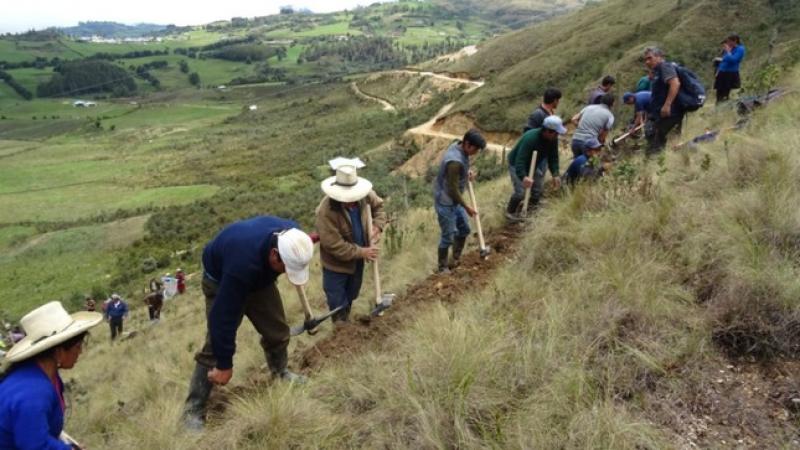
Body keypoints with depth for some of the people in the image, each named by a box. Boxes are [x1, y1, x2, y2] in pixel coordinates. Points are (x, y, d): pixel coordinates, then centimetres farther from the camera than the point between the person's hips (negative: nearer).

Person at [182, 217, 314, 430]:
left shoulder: (291, 235, -30)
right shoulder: (242, 263, -48)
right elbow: (224, 316, -39)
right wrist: (224, 364, -31)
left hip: (260, 276, 6)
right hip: (221, 280, -5)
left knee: (277, 329, 7)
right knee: (216, 343, -11)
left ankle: (281, 372, 34)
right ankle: (193, 409, 0)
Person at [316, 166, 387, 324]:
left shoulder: (364, 194, -19)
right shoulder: (326, 211, -34)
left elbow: (379, 205, 3)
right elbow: (334, 245, -31)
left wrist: (378, 226, -15)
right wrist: (361, 252, -26)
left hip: (357, 258, 6)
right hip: (336, 262, -6)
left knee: (352, 293, 27)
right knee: (337, 301, 9)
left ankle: (346, 319, 52)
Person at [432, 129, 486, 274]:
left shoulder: (459, 146, -4)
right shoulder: (455, 161, -33)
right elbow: (453, 190, -26)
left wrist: (467, 172, 2)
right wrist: (466, 207, -16)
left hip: (454, 200, 10)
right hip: (445, 202, -10)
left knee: (464, 229, 19)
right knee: (448, 237, 3)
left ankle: (456, 260, 35)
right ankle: (443, 267, 21)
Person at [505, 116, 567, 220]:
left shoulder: (553, 139, -17)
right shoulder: (530, 139, -40)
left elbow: (553, 158, -9)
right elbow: (519, 161, -47)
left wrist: (555, 174, -24)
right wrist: (523, 177, -62)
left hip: (532, 165, 7)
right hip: (516, 165, -7)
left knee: (538, 190, 7)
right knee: (521, 191, -16)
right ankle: (510, 212, 6)